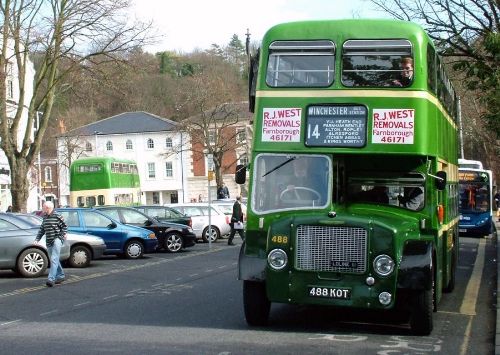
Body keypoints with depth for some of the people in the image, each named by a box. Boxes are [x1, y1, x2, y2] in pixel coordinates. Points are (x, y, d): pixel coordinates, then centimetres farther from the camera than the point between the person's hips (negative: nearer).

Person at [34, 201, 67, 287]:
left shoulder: (57, 216, -7)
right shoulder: (45, 217, 14)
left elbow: (64, 226, -3)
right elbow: (42, 229, 18)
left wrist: (63, 234, -15)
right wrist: (37, 239, 9)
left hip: (57, 240, -8)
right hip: (49, 241, 8)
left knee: (54, 259, -16)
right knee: (54, 260, 14)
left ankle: (51, 279, -24)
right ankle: (60, 276, 27)